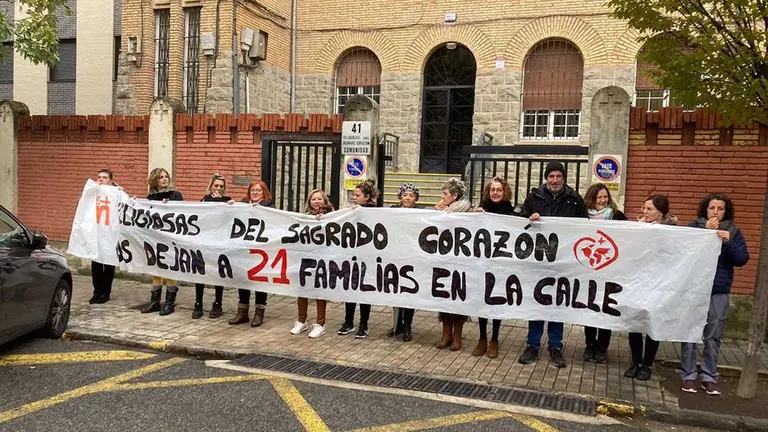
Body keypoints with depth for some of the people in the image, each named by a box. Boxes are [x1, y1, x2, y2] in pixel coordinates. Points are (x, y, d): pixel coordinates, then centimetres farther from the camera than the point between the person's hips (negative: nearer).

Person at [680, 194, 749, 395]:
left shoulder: (733, 231, 6)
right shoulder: (695, 226, 1)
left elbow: (742, 259, -2)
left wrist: (728, 242, -16)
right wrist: (706, 232, -17)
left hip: (719, 292, 2)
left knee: (713, 336, 6)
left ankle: (709, 377, 18)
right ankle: (688, 375, 12)